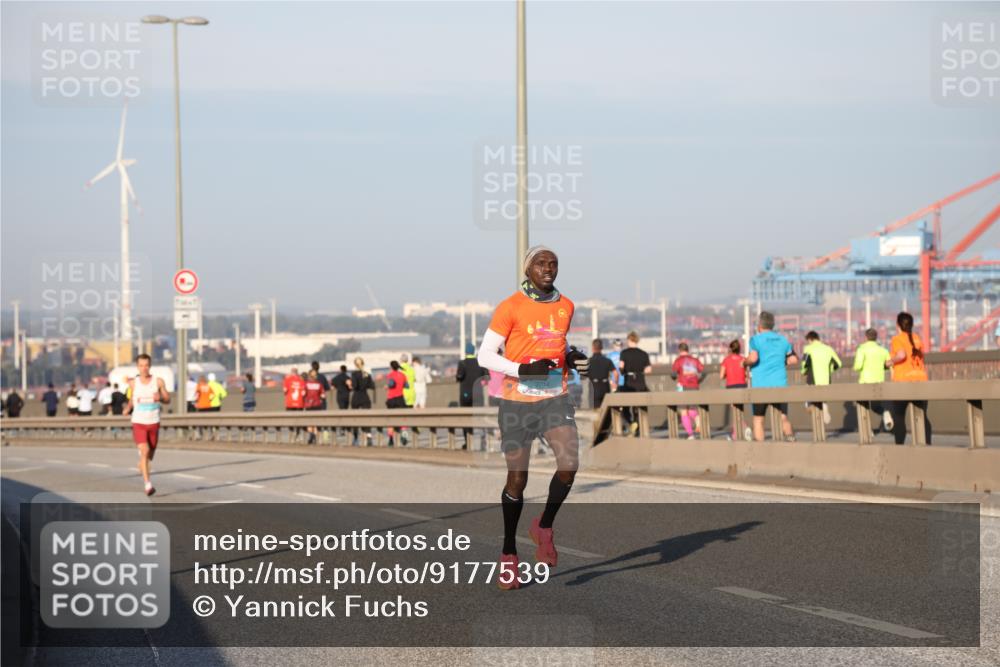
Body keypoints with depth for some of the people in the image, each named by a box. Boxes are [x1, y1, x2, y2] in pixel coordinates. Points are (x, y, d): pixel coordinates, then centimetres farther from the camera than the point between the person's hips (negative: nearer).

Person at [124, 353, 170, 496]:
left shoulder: (158, 381, -1)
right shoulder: (133, 383, 1)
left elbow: (168, 400, 6)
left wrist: (160, 398, -16)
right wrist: (128, 408, -3)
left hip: (153, 423, 2)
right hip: (138, 423, -2)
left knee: (150, 455, 14)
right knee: (144, 451, -20)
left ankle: (142, 469, 49)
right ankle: (148, 484, -24)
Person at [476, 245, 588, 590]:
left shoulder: (565, 306, 8)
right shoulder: (510, 307, -8)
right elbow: (485, 355, -7)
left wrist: (572, 358, 5)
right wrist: (523, 370, -21)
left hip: (556, 400, 3)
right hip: (517, 402, -3)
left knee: (569, 464, -19)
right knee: (517, 478, 2)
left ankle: (544, 526, 6)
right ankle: (509, 552, 20)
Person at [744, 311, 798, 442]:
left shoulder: (756, 339, -5)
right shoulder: (783, 340, 10)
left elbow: (753, 358, -20)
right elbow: (793, 359, 11)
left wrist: (745, 362, 0)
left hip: (761, 386, -3)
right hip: (780, 384, 3)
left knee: (758, 419, 4)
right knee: (783, 418, 10)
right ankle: (791, 441, -5)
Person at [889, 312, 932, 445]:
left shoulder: (897, 339, -6)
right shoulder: (917, 339, 13)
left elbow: (901, 354, -22)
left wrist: (892, 361, -6)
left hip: (903, 380, -5)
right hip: (920, 379, 5)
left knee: (898, 416, 4)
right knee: (922, 416, 8)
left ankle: (900, 445, -1)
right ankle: (927, 443, 1)